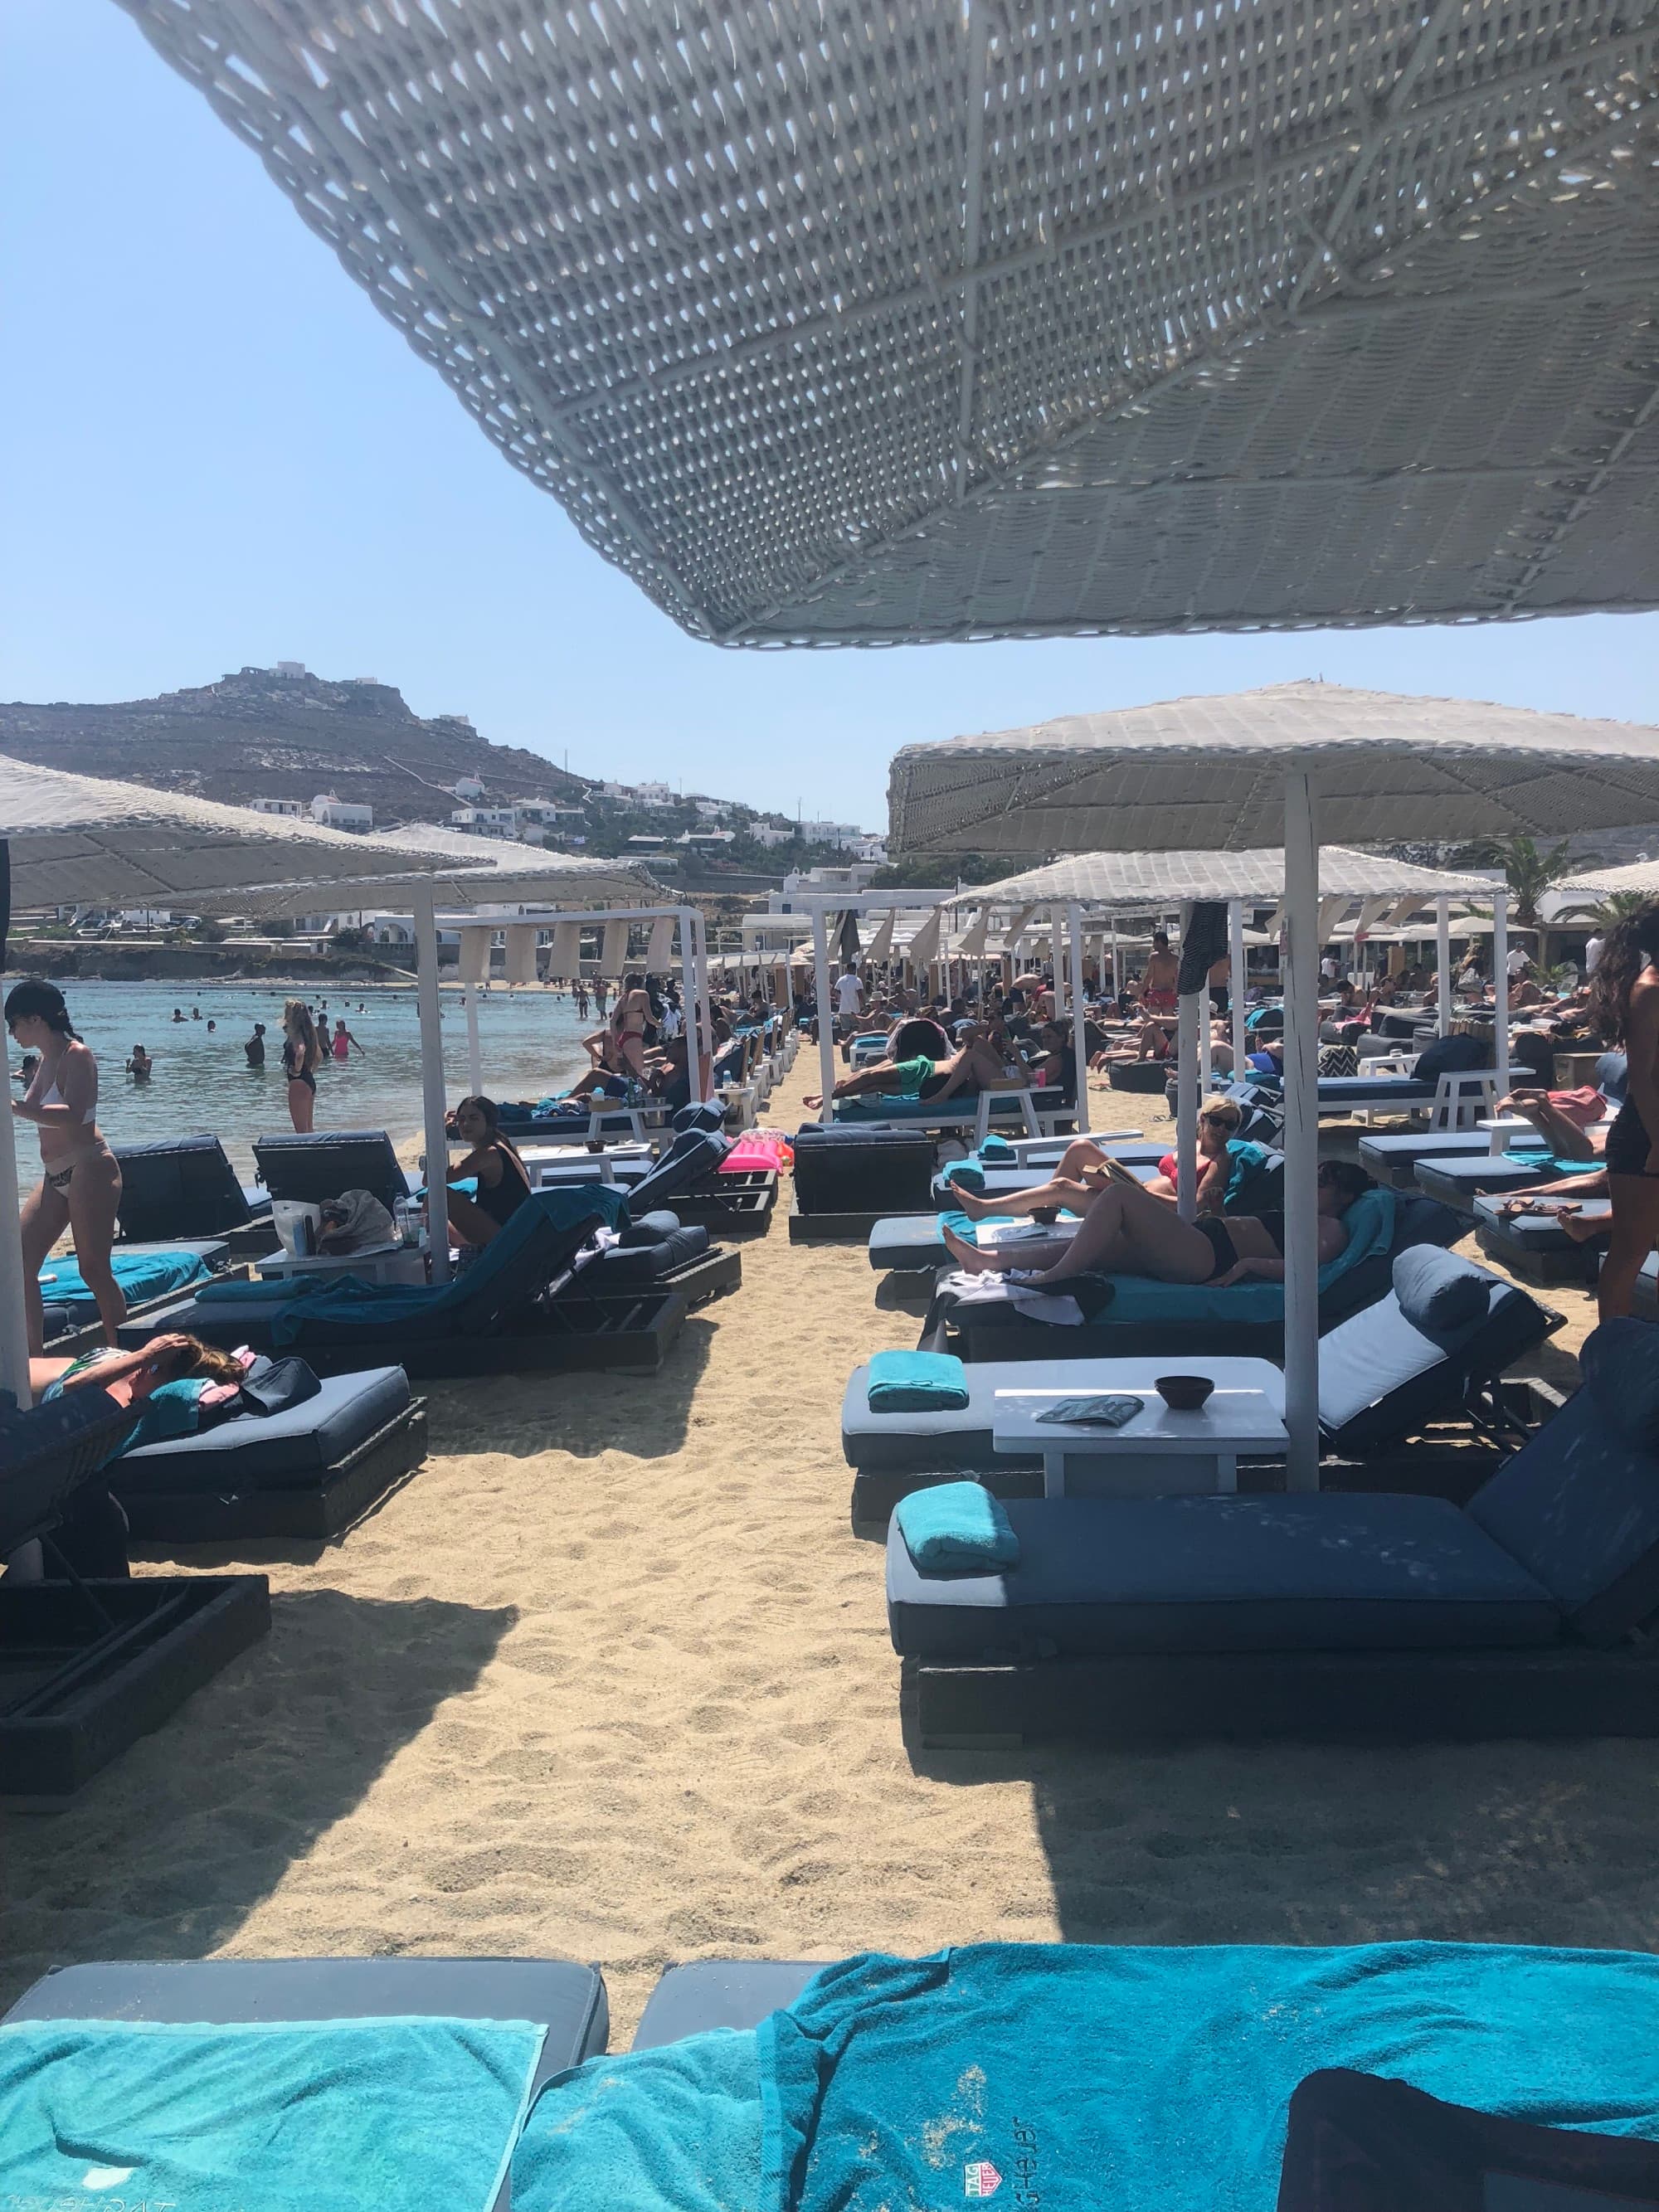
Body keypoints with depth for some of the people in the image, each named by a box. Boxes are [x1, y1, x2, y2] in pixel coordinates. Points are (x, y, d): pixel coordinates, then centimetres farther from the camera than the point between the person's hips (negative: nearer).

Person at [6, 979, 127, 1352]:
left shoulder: (77, 1055, -12)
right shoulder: (46, 1060, 15)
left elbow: (72, 1115, -28)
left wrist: (15, 1107, -34)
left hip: (89, 1170, -10)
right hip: (56, 1178, 10)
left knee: (93, 1270, -8)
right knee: (20, 1262, 4)